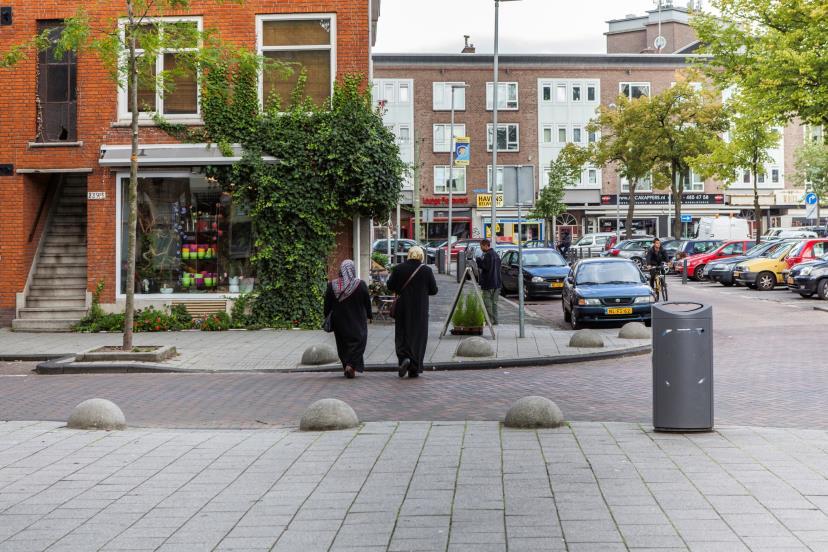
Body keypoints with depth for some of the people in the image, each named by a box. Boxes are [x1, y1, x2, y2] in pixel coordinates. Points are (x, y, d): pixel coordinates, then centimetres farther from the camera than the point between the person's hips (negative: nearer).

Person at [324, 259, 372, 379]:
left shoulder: (332, 286, -7)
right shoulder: (361, 285, -11)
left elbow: (327, 305, -1)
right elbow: (367, 302, -4)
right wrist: (369, 315, 10)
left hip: (339, 322, 2)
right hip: (357, 322, -2)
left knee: (343, 344, 15)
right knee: (357, 342, 4)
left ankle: (346, 366, 18)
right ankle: (351, 365, -13)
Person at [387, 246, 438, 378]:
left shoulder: (398, 268, -5)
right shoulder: (426, 270, -6)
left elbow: (390, 286, -2)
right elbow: (434, 290, -2)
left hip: (402, 308, 0)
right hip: (420, 309, 0)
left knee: (402, 334, 11)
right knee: (418, 336, 8)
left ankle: (404, 357, -15)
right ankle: (414, 369, 7)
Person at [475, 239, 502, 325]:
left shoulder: (487, 255, -15)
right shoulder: (496, 254, 15)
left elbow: (486, 267, -22)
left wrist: (479, 261, -8)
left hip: (488, 283, -9)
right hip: (497, 282, 9)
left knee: (487, 302, -4)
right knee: (494, 302, 12)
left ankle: (490, 320, -6)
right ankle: (495, 320, 12)